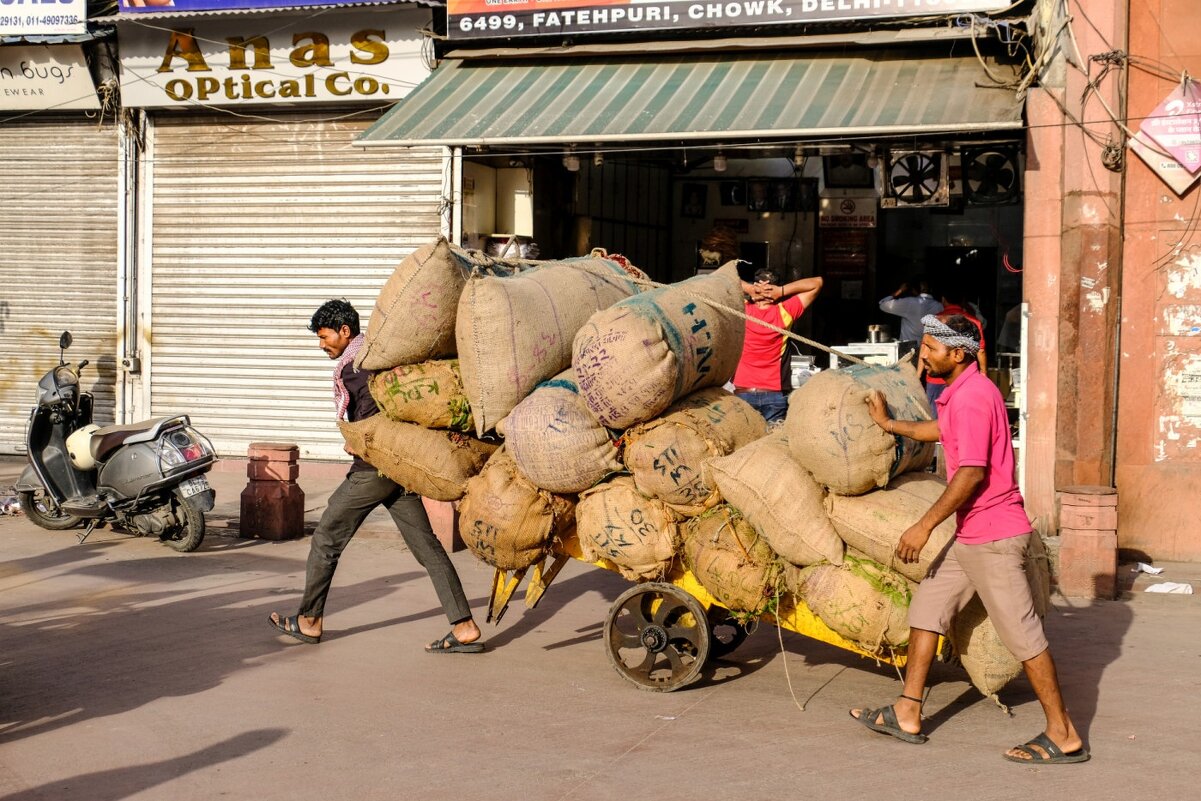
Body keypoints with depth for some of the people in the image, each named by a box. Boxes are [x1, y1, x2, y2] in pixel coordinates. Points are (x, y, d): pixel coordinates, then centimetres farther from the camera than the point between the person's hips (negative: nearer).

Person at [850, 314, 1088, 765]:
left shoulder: (972, 396, -18)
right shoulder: (960, 393, 14)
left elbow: (972, 473, -24)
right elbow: (942, 430, 36)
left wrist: (924, 526, -22)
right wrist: (889, 425, 43)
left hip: (993, 537, -11)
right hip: (970, 535, 11)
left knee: (1020, 633, -4)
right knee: (927, 606, 12)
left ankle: (1064, 736, 5)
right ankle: (907, 715, 17)